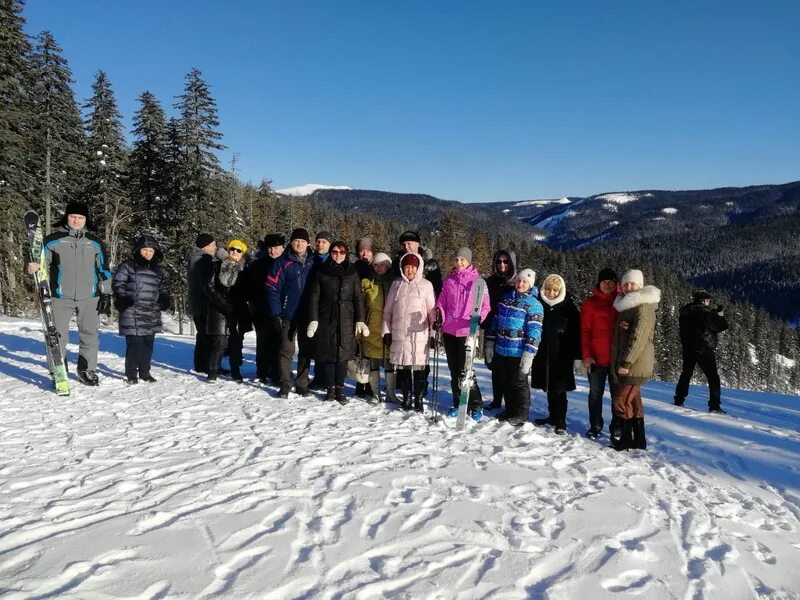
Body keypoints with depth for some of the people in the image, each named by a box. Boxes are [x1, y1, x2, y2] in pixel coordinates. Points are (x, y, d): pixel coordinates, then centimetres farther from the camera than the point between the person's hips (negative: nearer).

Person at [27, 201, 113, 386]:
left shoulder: (95, 242, 8)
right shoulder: (53, 240, 1)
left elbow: (104, 269, 11)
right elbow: (42, 261, 3)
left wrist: (106, 294, 6)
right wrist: (35, 267, -22)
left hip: (89, 297, 2)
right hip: (61, 297, -2)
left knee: (90, 335, 9)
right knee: (58, 336, 1)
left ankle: (87, 370, 23)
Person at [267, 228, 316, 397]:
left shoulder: (312, 263, 6)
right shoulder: (283, 263, -3)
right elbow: (272, 288, -5)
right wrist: (276, 313, -12)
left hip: (307, 315, 3)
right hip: (288, 315, -3)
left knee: (306, 350, 8)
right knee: (287, 350, 1)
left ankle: (302, 384, 18)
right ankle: (285, 384, 9)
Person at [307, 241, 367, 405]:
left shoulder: (352, 273, 7)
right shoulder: (322, 272, 5)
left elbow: (358, 298, 6)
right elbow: (314, 297, 4)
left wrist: (360, 320, -1)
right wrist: (313, 320, -4)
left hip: (346, 319, 0)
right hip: (326, 318, 0)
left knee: (343, 353, 0)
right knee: (328, 353, 1)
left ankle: (340, 388, 9)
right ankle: (331, 388, 12)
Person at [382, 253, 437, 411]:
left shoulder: (426, 285, 1)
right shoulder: (396, 284, 8)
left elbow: (432, 310, 1)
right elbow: (388, 310, 11)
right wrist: (386, 331, 8)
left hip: (419, 334, -2)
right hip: (399, 334, 2)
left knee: (419, 367, -1)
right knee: (403, 367, 7)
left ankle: (419, 399, 12)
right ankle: (406, 397, 20)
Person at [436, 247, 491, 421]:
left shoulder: (477, 280, -2)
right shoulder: (449, 281, 10)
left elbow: (485, 304, -3)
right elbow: (442, 302, 13)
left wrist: (478, 318, -20)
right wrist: (439, 317, -3)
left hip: (467, 331, -5)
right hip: (449, 330, 5)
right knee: (454, 370, 11)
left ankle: (476, 405, 7)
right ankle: (458, 403, 23)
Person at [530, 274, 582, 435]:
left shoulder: (569, 307, -3)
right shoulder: (539, 304, 3)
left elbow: (576, 333, -3)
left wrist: (577, 356, -7)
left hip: (561, 355, -3)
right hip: (542, 354, 3)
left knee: (558, 389, -2)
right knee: (548, 387, 12)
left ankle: (560, 422, 8)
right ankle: (552, 416, 27)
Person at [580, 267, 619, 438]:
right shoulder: (590, 303, 2)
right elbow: (585, 331, 0)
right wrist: (586, 355, -7)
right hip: (596, 358, 0)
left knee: (617, 394, 5)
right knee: (595, 393, 9)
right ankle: (595, 426, 21)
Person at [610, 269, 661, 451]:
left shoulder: (643, 306, -12)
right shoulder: (626, 305, 17)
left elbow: (639, 336, -20)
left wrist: (626, 362, -22)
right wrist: (622, 326, 2)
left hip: (635, 364, -9)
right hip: (624, 362, 9)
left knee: (621, 401, -8)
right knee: (633, 401, 13)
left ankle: (623, 439, -1)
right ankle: (638, 440, 20)